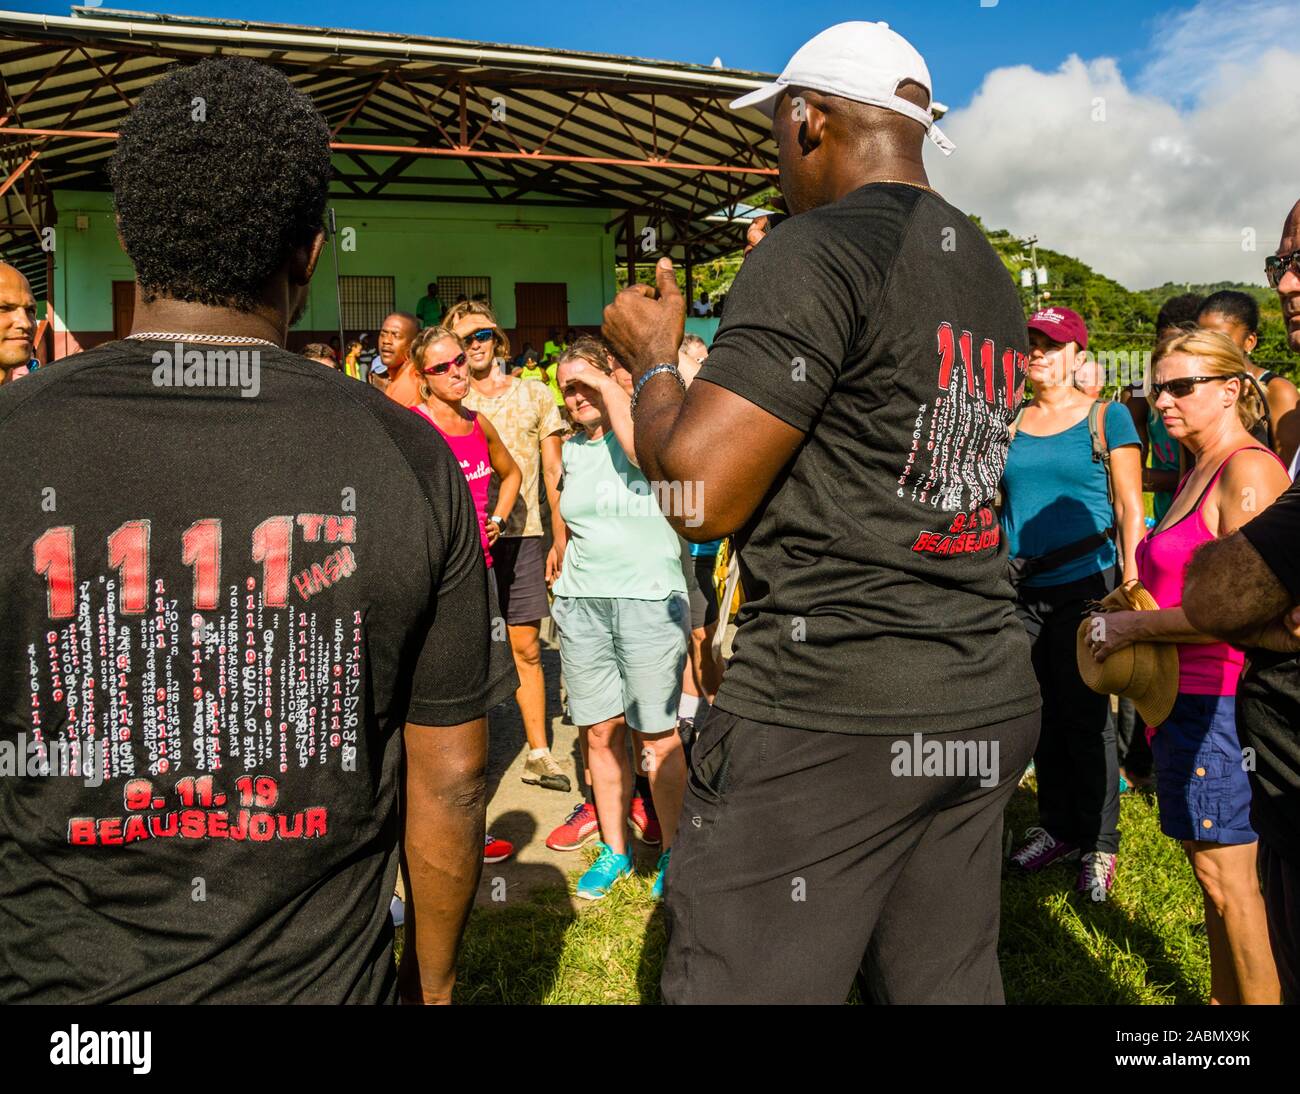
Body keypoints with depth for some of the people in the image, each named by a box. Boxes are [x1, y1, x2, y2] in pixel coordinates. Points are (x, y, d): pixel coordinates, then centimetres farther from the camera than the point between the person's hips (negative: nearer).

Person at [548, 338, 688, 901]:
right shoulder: (572, 448, 17)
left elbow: (640, 448, -26)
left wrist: (606, 385, -14)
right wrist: (563, 583, 21)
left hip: (649, 597, -5)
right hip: (582, 603, 5)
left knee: (656, 733, -1)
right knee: (600, 730, 7)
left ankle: (672, 850, 16)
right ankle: (614, 850, 21)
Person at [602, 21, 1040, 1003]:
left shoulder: (815, 252, -12)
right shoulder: (992, 275, 15)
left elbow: (699, 494, -17)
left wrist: (652, 356, 2)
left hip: (828, 713, -9)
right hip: (990, 701, 9)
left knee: (740, 982, 5)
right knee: (947, 986, 18)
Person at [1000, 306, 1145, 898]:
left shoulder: (1107, 417, 1)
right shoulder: (1008, 421, 11)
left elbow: (1129, 507, -2)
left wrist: (1131, 584, -9)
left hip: (1086, 584, -4)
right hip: (1021, 590, 4)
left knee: (1086, 716, 0)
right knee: (1042, 714, 11)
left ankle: (1098, 844, 15)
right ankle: (1056, 827, 25)